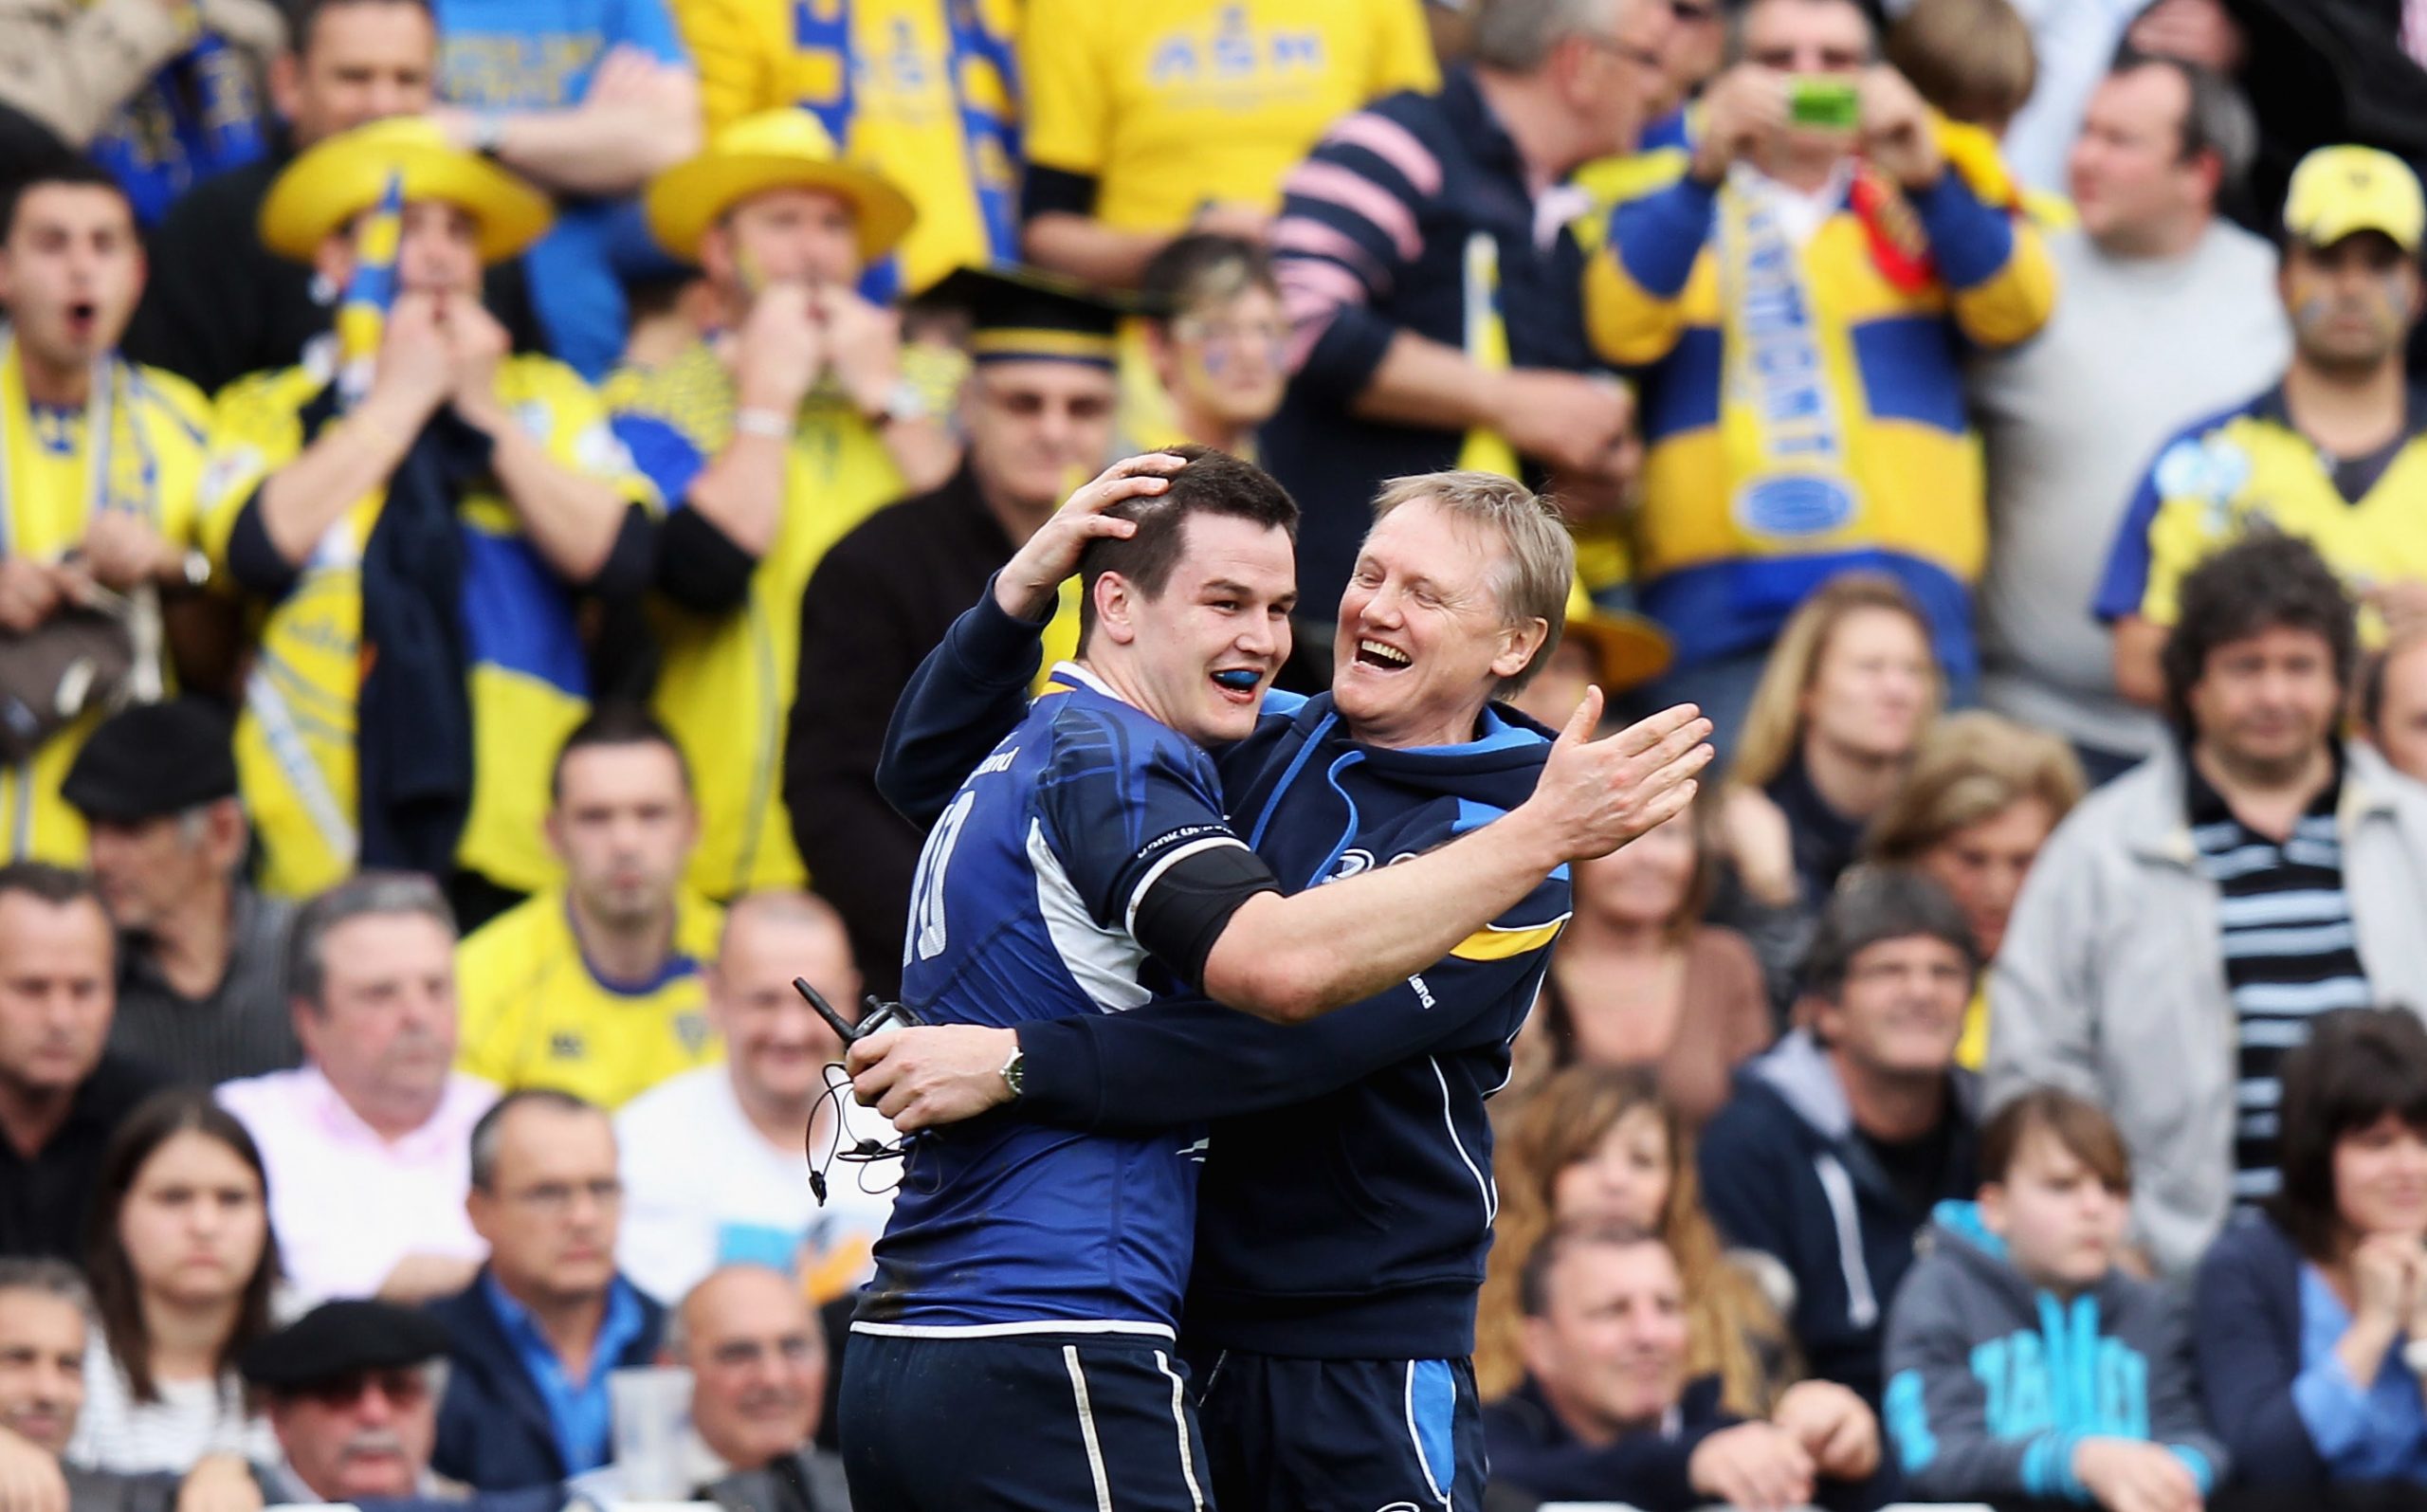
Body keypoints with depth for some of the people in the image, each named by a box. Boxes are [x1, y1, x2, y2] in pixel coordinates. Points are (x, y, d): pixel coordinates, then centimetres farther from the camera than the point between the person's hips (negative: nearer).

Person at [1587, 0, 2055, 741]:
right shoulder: (1670, 213, 18)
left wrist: (1927, 178, -15)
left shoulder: (1924, 209, 21)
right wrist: (1706, 172, -17)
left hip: (1907, 596, 1)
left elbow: (2018, 309, 1)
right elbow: (1621, 324, -4)